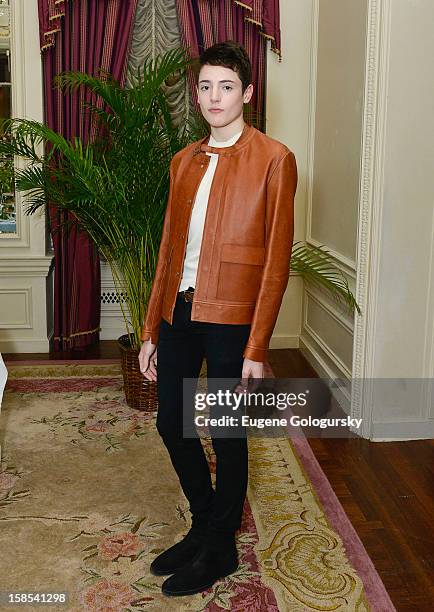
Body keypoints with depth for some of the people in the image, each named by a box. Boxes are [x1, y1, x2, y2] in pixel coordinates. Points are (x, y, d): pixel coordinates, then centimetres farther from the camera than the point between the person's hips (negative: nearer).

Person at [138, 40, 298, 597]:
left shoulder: (273, 159, -5)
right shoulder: (184, 161, 13)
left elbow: (276, 258, -9)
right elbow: (169, 248, 14)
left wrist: (256, 347, -14)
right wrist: (151, 331, 11)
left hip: (231, 315, -6)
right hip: (179, 309, 6)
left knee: (226, 434, 6)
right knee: (170, 422, 13)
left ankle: (220, 550, 27)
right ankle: (204, 525, 37)